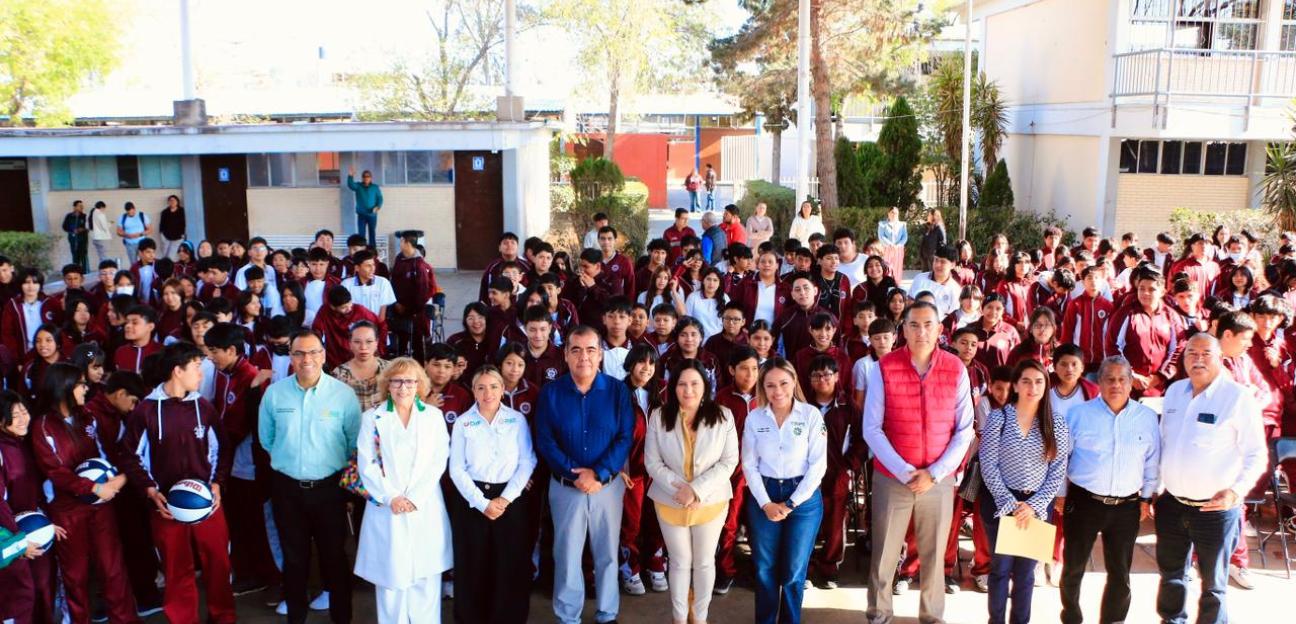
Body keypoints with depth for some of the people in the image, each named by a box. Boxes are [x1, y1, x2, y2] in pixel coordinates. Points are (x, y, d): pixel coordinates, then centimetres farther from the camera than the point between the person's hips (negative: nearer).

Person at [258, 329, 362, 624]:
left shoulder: (344, 394, -10)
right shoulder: (274, 393, -3)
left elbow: (355, 441, -2)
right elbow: (266, 438, 10)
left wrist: (341, 468, 3)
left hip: (329, 486, -2)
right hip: (287, 487, 2)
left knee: (334, 554, 8)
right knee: (293, 556, 15)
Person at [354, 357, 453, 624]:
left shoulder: (433, 416, 7)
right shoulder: (372, 417, 5)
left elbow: (439, 461, 0)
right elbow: (367, 464, -2)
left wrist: (415, 497, -10)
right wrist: (391, 497, -12)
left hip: (426, 508, 1)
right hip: (386, 507, -1)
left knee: (426, 577, 3)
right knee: (390, 576, 2)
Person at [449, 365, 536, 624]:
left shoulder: (517, 420, 1)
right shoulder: (463, 423, 1)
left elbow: (527, 462, -2)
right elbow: (457, 469, -3)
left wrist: (506, 498, -10)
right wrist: (482, 503, -11)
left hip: (510, 499, 0)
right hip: (473, 500, 0)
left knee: (511, 565, 2)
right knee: (473, 566, 5)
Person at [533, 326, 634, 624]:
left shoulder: (618, 390, -3)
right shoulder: (550, 392, -3)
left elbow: (626, 437, -7)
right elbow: (545, 441, -7)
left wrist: (599, 474, -18)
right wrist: (576, 474, -17)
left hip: (608, 485, 0)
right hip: (566, 487, 0)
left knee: (607, 553, 12)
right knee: (567, 554, 9)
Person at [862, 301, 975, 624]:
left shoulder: (956, 369, -3)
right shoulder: (883, 369, -7)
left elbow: (965, 430, -1)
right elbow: (871, 429, -7)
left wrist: (934, 473, -10)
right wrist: (905, 472, -13)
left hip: (939, 479, 1)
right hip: (891, 478, -1)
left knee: (934, 555, 10)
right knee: (884, 555, 7)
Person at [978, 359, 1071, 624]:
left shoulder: (1057, 423, 1)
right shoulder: (998, 417, -6)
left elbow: (1058, 470, -1)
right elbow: (988, 465, -9)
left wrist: (1035, 505, -11)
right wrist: (1010, 503, -15)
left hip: (1037, 506, 2)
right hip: (1001, 503, -2)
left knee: (1026, 570, 11)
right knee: (1001, 567, 6)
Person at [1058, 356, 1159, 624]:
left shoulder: (1148, 417, 1)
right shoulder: (1078, 413, -5)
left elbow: (1152, 462, 9)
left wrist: (1146, 497, 8)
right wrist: (1061, 494, 3)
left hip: (1127, 506, 2)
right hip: (1083, 501, -1)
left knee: (1120, 574, 9)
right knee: (1073, 568, 9)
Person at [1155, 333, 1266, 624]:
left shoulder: (1239, 397, -11)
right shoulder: (1174, 391, 6)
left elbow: (1257, 455, -10)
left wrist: (1236, 491, -22)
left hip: (1216, 508, -5)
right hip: (1171, 503, 5)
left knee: (1212, 584, 8)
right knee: (1171, 575, 19)